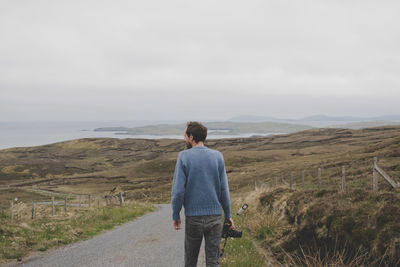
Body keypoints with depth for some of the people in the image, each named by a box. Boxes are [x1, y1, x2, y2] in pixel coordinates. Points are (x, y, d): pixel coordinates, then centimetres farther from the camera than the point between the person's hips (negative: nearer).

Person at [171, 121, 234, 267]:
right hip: (215, 216, 2)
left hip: (193, 217, -2)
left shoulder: (184, 156, -7)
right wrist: (228, 215, 11)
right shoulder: (218, 156, 1)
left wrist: (175, 215, 2)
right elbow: (224, 189, 2)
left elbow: (178, 190, -9)